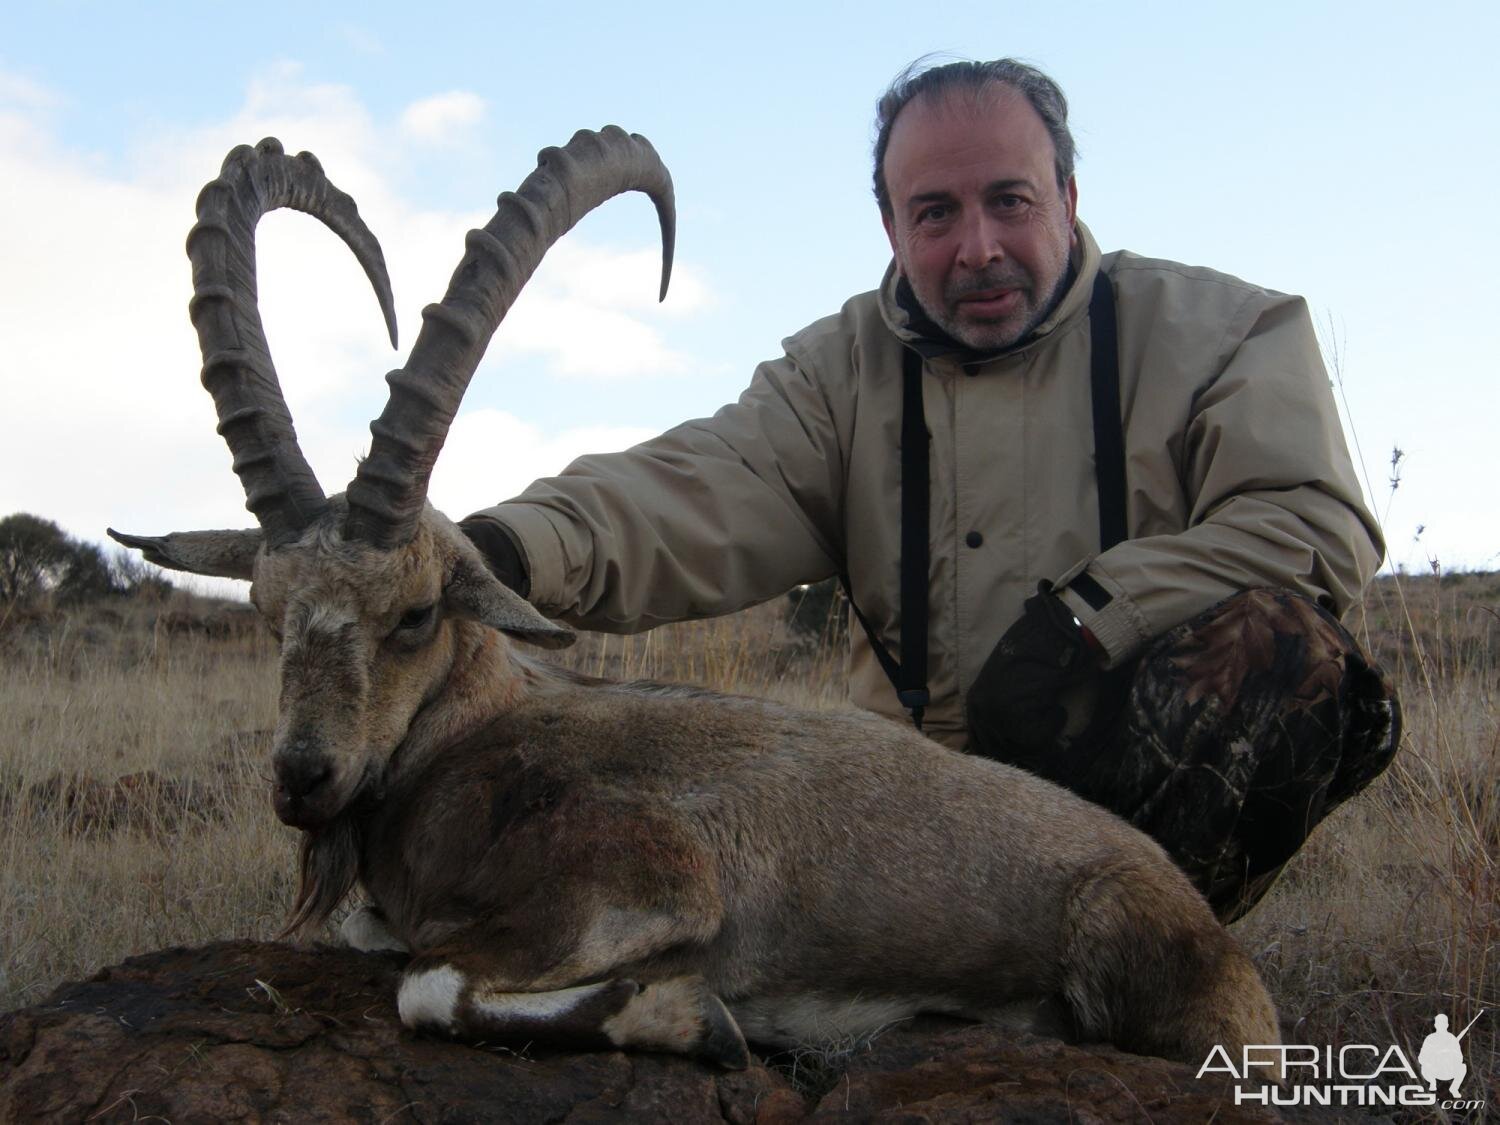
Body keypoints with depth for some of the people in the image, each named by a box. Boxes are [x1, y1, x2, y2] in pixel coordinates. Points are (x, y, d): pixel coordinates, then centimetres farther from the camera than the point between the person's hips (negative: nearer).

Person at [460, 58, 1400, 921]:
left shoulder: (1212, 330, 1)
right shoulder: (844, 370, 5)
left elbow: (1318, 518, -11)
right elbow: (703, 496, -12)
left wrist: (1090, 614, -21)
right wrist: (521, 547, -33)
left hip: (1157, 777, -2)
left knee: (1280, 637, -30)